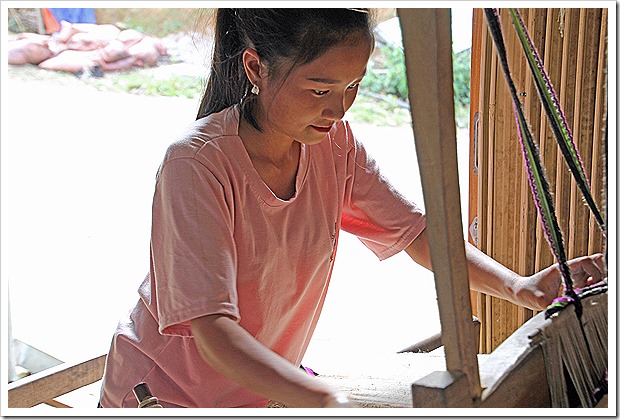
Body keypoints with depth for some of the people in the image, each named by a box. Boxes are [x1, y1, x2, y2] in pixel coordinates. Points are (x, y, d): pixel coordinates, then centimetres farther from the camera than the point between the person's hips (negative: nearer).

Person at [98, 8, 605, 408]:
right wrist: (325, 400, -50)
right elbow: (213, 330, -36)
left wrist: (516, 285, -19)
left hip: (265, 387, 5)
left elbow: (413, 230, -4)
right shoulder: (197, 164, -30)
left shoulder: (334, 143, -11)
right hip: (170, 391, -5)